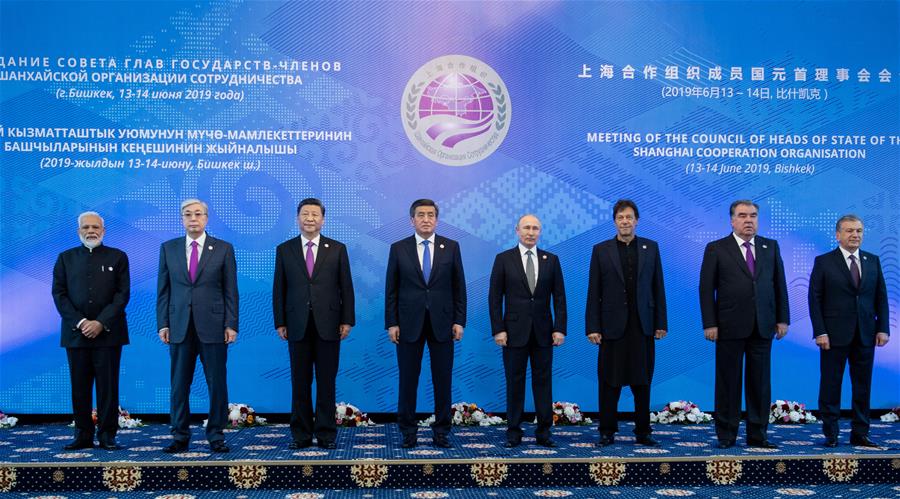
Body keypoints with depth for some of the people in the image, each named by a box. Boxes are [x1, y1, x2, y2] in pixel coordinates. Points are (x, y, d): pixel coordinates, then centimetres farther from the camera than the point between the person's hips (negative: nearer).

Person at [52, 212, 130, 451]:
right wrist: (80, 322, -9)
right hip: (76, 332, 2)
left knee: (108, 386, -1)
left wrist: (101, 323, -12)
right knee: (80, 386, 3)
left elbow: (123, 294, -1)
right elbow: (59, 294, 4)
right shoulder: (66, 258, 12)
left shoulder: (117, 257, 7)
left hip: (108, 332, -2)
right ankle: (83, 435, 10)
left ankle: (107, 435, 5)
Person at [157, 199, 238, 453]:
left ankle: (216, 436, 13)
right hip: (179, 327, 2)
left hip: (213, 327, -1)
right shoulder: (168, 248, 8)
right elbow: (163, 289, 9)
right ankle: (180, 437, 16)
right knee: (179, 384, 6)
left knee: (217, 384, 3)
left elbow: (230, 290, 1)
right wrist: (163, 323, 2)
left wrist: (231, 325, -5)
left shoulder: (223, 249, 3)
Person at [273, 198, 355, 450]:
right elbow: (279, 289, 7)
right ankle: (301, 434, 13)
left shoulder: (337, 249, 5)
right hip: (298, 325, 1)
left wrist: (347, 320, -2)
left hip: (328, 324, -1)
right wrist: (280, 322, 1)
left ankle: (326, 434, 11)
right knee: (300, 381, 5)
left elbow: (346, 287, 4)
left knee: (326, 381, 3)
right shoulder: (284, 249, 7)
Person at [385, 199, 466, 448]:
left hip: (442, 323, 1)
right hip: (409, 323, 0)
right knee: (408, 379, 4)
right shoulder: (398, 248, 3)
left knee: (443, 380, 4)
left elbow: (459, 286, 5)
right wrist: (391, 323, -3)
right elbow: (391, 289, 3)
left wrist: (459, 321, -1)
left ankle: (441, 431, 13)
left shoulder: (451, 247, 4)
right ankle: (408, 431, 14)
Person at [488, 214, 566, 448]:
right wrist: (498, 329, -8)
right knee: (515, 382, 4)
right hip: (514, 331, -1)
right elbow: (495, 297, -1)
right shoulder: (503, 259, 1)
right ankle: (514, 432, 12)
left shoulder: (551, 260, 6)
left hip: (543, 332, 2)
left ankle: (544, 432, 11)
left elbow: (559, 297, 5)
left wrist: (560, 328, -3)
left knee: (543, 382, 4)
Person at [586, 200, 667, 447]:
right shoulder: (601, 250, 3)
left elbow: (658, 287, 7)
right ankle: (607, 432, 12)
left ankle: (643, 433, 15)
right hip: (613, 325, -1)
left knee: (642, 382, 7)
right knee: (610, 383, 3)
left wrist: (661, 323, 2)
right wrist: (593, 327, -4)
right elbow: (594, 293, 1)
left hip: (643, 326, 1)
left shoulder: (651, 248, 7)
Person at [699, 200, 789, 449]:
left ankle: (757, 435, 16)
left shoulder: (771, 247, 10)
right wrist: (709, 324, -9)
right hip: (730, 327, -3)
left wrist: (783, 319, 4)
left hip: (763, 327, 3)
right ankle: (726, 435, 12)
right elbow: (706, 289, -3)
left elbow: (780, 284, 11)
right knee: (728, 382, 4)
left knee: (760, 383, 7)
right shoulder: (716, 249, 0)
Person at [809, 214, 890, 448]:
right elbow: (815, 299, -4)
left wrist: (883, 328, 1)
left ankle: (860, 434, 16)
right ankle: (830, 434, 11)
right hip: (834, 335, -3)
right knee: (830, 385, 2)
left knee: (863, 387, 7)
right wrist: (820, 332, -11)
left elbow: (881, 297, 10)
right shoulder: (824, 262, -2)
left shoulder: (873, 261, 9)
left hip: (865, 335, 3)